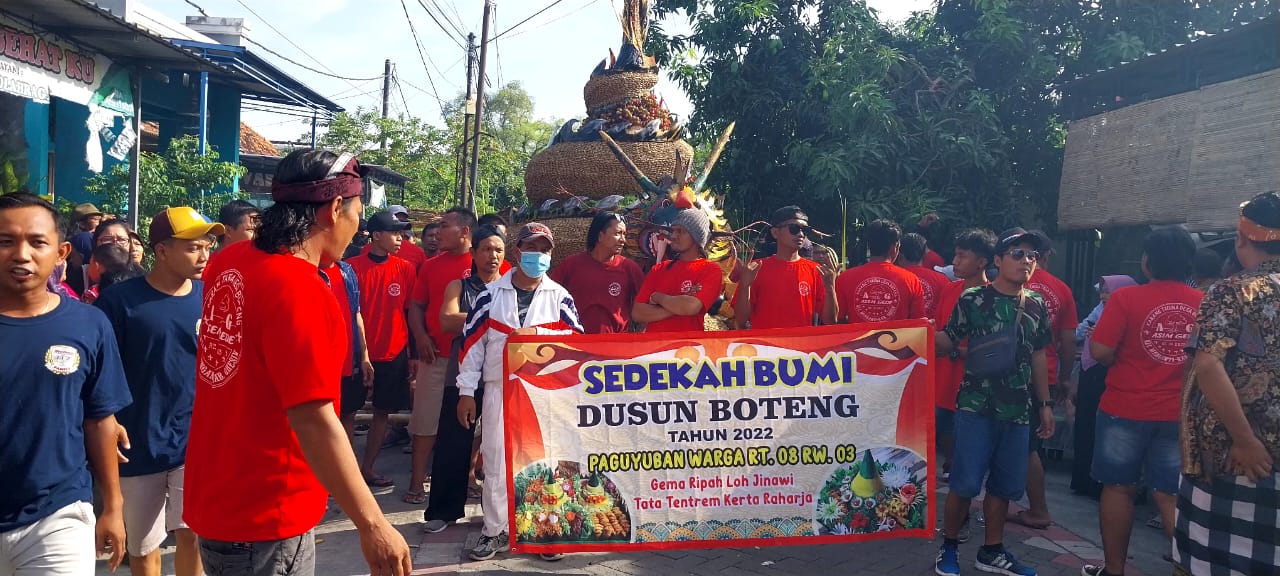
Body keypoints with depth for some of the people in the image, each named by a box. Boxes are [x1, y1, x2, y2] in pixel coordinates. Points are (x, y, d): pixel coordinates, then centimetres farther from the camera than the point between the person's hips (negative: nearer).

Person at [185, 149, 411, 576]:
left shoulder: (228, 262, 2)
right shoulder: (299, 291, -25)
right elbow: (313, 419, -29)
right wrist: (372, 525, -26)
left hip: (216, 496, 9)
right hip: (264, 516, -9)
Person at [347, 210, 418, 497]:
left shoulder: (405, 268, 2)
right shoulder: (354, 266, -5)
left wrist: (413, 354, 5)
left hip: (393, 353, 3)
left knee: (383, 412, 9)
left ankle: (367, 469, 20)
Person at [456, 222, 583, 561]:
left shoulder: (559, 297, 4)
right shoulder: (491, 294, 3)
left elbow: (577, 338, -5)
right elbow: (472, 342, 2)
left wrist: (536, 332, -17)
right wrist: (466, 391, 0)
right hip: (499, 390, 0)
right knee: (496, 463, 4)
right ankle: (495, 530, 18)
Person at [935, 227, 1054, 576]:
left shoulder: (1036, 306, 9)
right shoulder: (973, 299, -6)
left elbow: (1038, 357, 16)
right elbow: (947, 344, -4)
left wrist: (1045, 404, 15)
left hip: (1018, 410, 5)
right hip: (976, 407, -5)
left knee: (1005, 485, 11)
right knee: (965, 483, -3)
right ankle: (949, 547, 14)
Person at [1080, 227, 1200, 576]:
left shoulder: (1127, 298, -13)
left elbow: (1099, 351, -16)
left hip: (1125, 410, -3)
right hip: (1179, 414, 3)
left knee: (1119, 488, 11)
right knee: (1171, 495, 10)